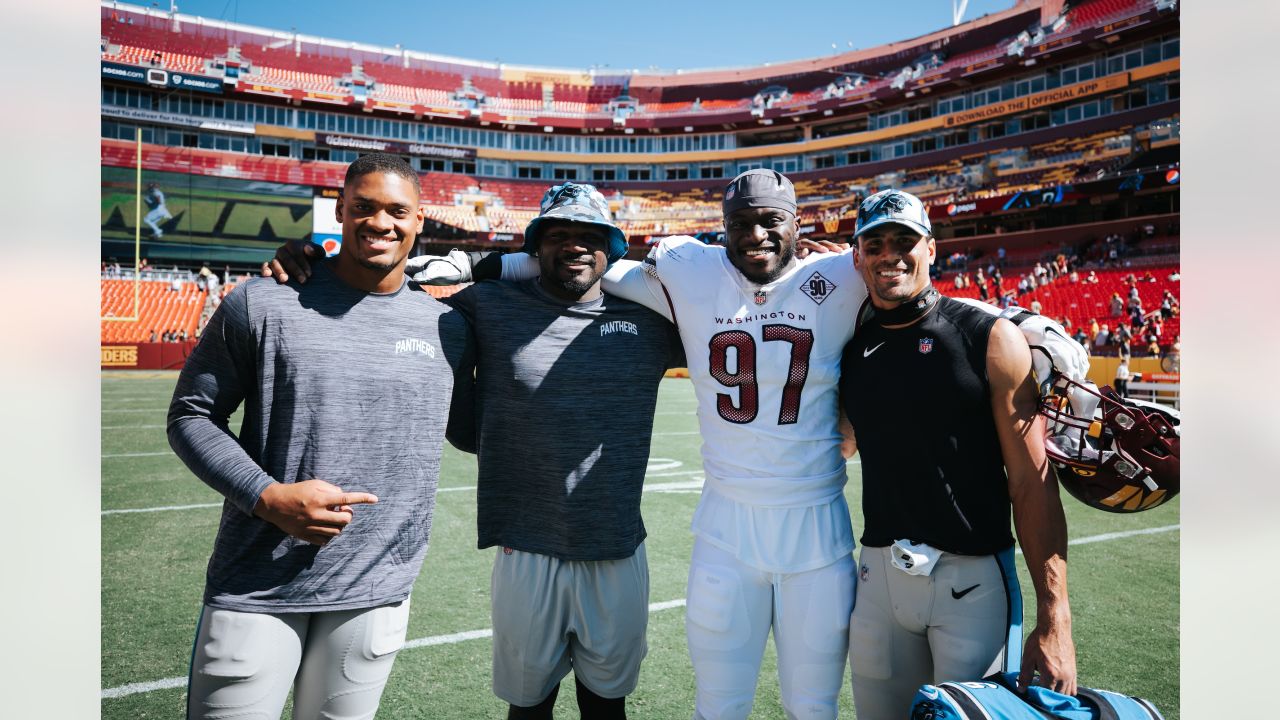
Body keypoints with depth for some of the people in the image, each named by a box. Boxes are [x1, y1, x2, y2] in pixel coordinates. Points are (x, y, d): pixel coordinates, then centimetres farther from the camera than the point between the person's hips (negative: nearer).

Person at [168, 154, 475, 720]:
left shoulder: (447, 327, 3)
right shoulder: (263, 304, -4)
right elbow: (192, 416, 0)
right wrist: (268, 496, -14)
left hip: (377, 596, 2)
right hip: (256, 590, -2)